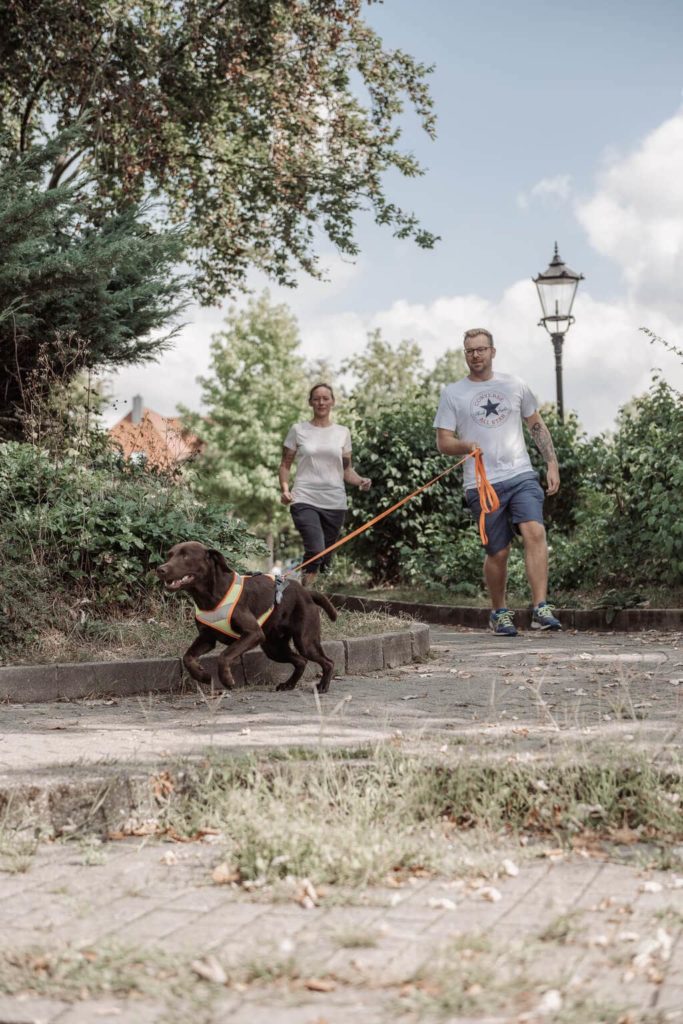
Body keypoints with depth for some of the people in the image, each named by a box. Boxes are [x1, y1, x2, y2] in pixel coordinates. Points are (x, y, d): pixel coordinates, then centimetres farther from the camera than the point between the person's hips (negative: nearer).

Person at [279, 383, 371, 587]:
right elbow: (285, 465, 9)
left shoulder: (342, 432, 12)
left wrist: (360, 481, -6)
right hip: (305, 500, -3)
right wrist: (285, 489, -8)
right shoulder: (299, 430, 6)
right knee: (315, 549, -25)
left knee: (326, 558, 7)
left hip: (335, 502, 3)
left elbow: (346, 470, 14)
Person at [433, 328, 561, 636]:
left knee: (534, 533, -21)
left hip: (521, 476, 1)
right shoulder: (452, 393, 6)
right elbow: (443, 442, 4)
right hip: (483, 484, -1)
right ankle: (499, 613, 25)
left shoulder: (514, 385, 12)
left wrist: (552, 463, 10)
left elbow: (537, 425, 20)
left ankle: (541, 609, -21)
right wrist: (464, 445, -18)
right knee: (498, 552, 3)